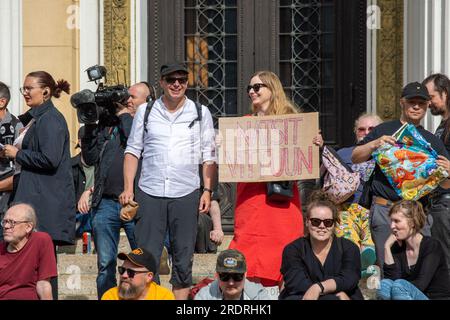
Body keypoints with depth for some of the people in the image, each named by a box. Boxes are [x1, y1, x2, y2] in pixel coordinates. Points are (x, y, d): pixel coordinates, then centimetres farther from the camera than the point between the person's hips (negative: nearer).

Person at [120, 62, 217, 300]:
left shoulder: (201, 113, 8)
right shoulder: (145, 112, 9)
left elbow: (209, 156, 8)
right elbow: (133, 150, 10)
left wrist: (207, 191, -1)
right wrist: (128, 188, 1)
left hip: (186, 194, 0)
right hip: (150, 193, 0)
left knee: (183, 259, 3)